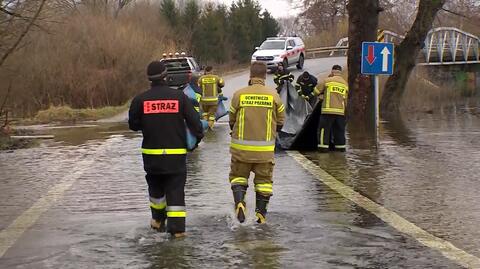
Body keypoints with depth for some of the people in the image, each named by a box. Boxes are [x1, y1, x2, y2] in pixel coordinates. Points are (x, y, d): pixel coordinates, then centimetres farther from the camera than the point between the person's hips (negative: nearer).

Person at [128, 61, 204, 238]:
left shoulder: (140, 100, -4)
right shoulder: (179, 97, -5)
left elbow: (133, 125, 5)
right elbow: (194, 120, -5)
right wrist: (197, 137, 12)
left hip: (151, 153, 1)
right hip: (176, 153, -1)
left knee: (156, 185, 22)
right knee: (176, 190, 2)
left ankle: (158, 220, 34)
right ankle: (177, 228, -4)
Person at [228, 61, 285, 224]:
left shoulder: (239, 94, -5)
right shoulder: (273, 96, -3)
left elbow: (231, 120, 5)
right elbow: (280, 121, 7)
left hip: (241, 147, 0)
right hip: (265, 149, 0)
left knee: (238, 175, 15)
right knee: (264, 179, 12)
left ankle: (239, 202, -9)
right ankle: (261, 213, 10)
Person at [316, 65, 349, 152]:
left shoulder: (327, 81, -1)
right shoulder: (345, 84, 12)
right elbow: (346, 99, 16)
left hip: (328, 110, -4)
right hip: (340, 112, 4)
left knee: (324, 129, 0)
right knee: (339, 130, 13)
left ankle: (323, 146, -5)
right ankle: (341, 147, 15)